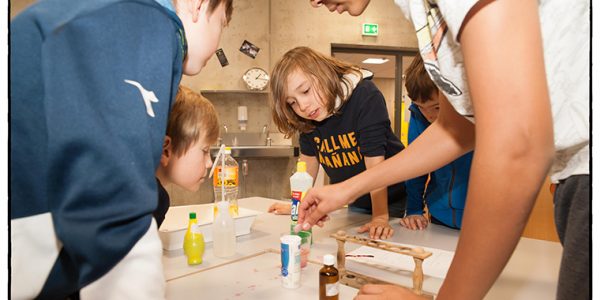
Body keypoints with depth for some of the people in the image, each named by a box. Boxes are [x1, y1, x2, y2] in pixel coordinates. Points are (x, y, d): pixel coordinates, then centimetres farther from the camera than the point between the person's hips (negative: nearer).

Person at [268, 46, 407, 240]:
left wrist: (380, 217, -33)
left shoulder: (365, 96, -28)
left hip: (395, 200, -5)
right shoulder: (308, 115, -10)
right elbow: (309, 158, 1)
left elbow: (375, 162, -31)